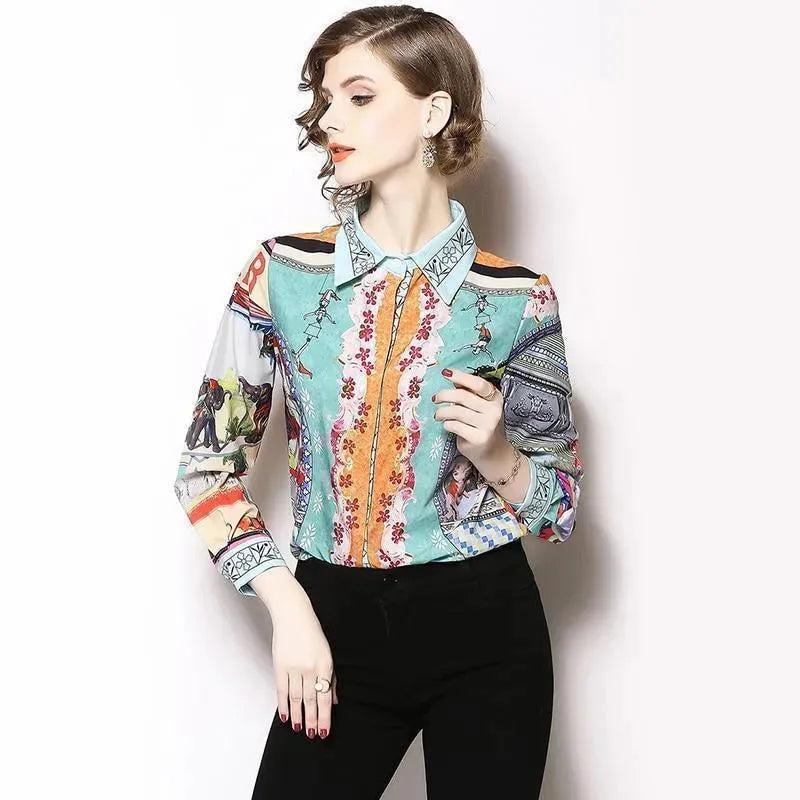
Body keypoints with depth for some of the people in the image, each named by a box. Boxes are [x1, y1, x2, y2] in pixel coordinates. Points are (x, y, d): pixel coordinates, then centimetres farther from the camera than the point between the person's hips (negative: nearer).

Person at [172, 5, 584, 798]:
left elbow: (560, 506, 3)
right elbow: (208, 465, 1)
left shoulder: (518, 299, -5)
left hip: (487, 631, 0)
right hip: (339, 624, 1)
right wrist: (289, 609, -8)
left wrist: (494, 453, -17)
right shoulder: (283, 272, -3)